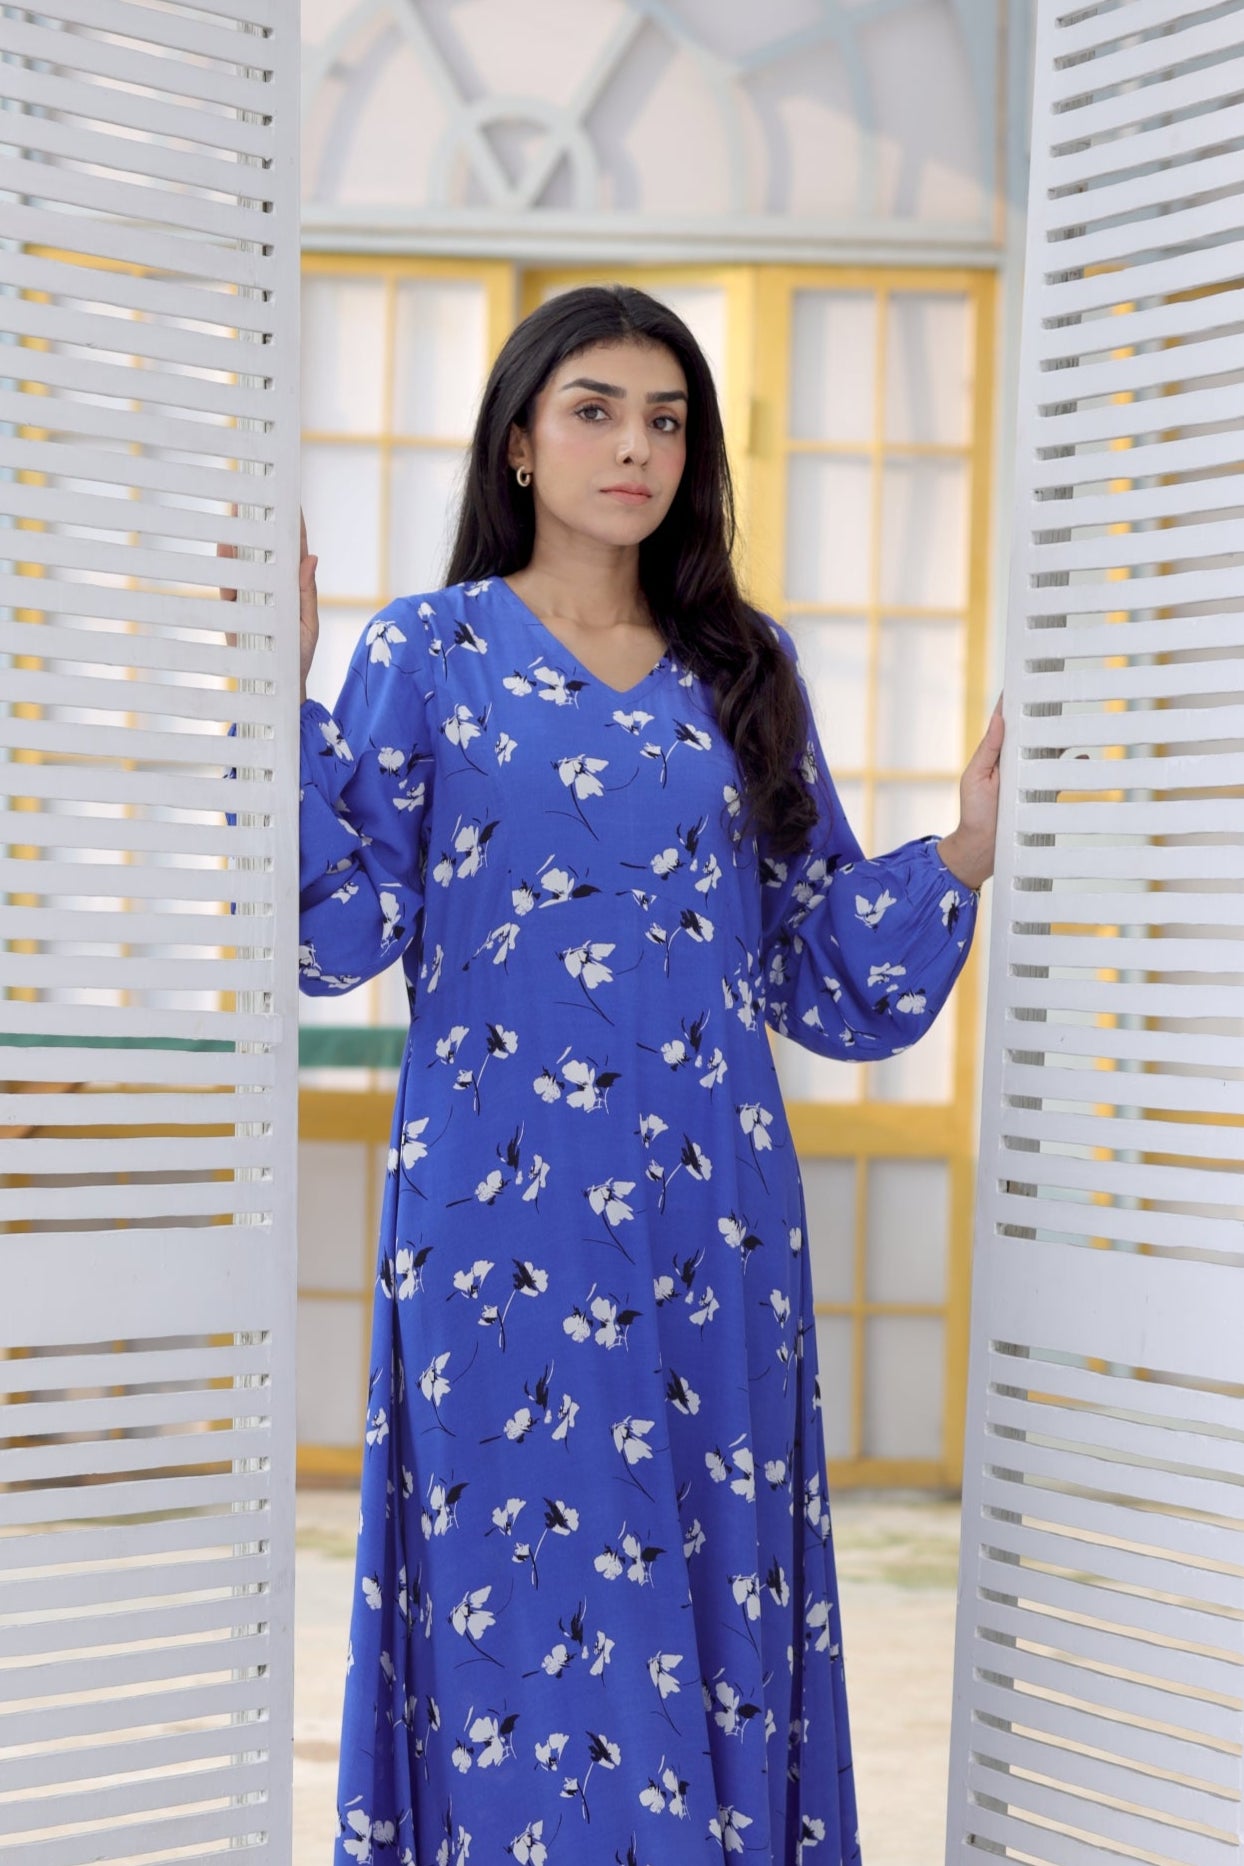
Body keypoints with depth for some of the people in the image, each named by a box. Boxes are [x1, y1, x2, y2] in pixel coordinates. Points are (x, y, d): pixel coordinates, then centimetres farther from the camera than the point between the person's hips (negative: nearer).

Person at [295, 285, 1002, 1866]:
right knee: (519, 1583, 3)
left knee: (709, 1589, 7)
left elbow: (823, 963, 11)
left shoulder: (746, 669, 12)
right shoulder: (428, 652, 3)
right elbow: (336, 928, -7)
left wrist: (964, 856, -3)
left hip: (712, 1215, 3)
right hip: (505, 1206, -2)